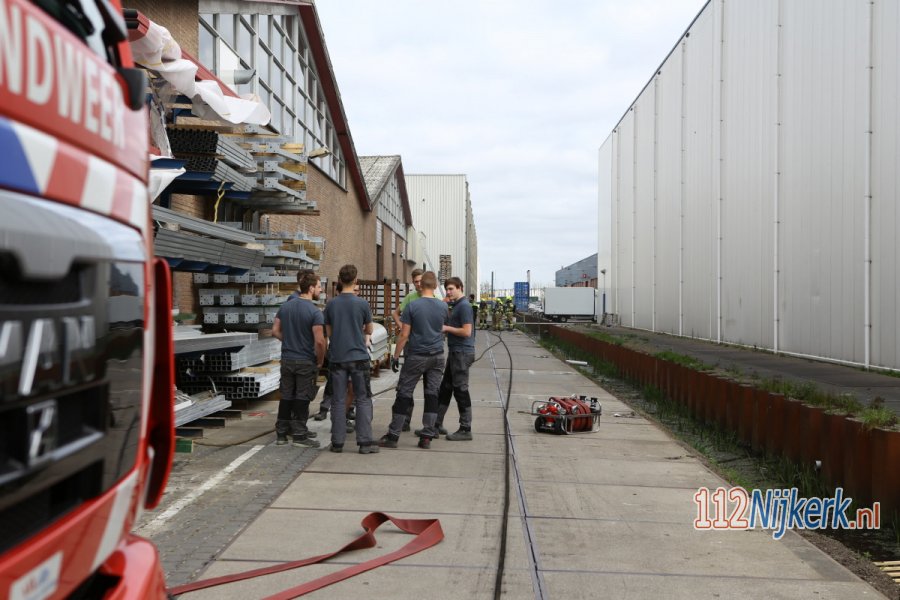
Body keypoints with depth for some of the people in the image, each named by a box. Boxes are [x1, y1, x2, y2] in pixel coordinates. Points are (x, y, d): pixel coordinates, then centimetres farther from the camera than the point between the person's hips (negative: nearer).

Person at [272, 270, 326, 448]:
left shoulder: (285, 307, 4)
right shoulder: (315, 312, -16)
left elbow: (275, 331, 9)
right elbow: (319, 341, -20)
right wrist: (320, 360, -6)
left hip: (287, 359, 6)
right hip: (306, 362, -6)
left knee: (286, 397, 13)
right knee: (302, 398, 3)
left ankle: (281, 433, 19)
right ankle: (299, 435, 8)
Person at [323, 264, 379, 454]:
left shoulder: (331, 304, 1)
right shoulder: (362, 303, -6)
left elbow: (329, 332, 10)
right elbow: (369, 330, 6)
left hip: (337, 358, 2)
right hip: (358, 357, -2)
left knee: (338, 401, 8)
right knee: (363, 400, 4)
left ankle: (337, 442, 11)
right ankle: (365, 442, 1)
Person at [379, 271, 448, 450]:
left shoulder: (412, 306, -10)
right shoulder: (443, 306, 1)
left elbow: (404, 335, -10)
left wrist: (395, 356, -2)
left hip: (416, 356, -3)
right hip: (437, 355, 3)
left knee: (404, 394, 2)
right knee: (432, 394, 6)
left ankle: (393, 436, 5)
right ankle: (427, 437, 6)